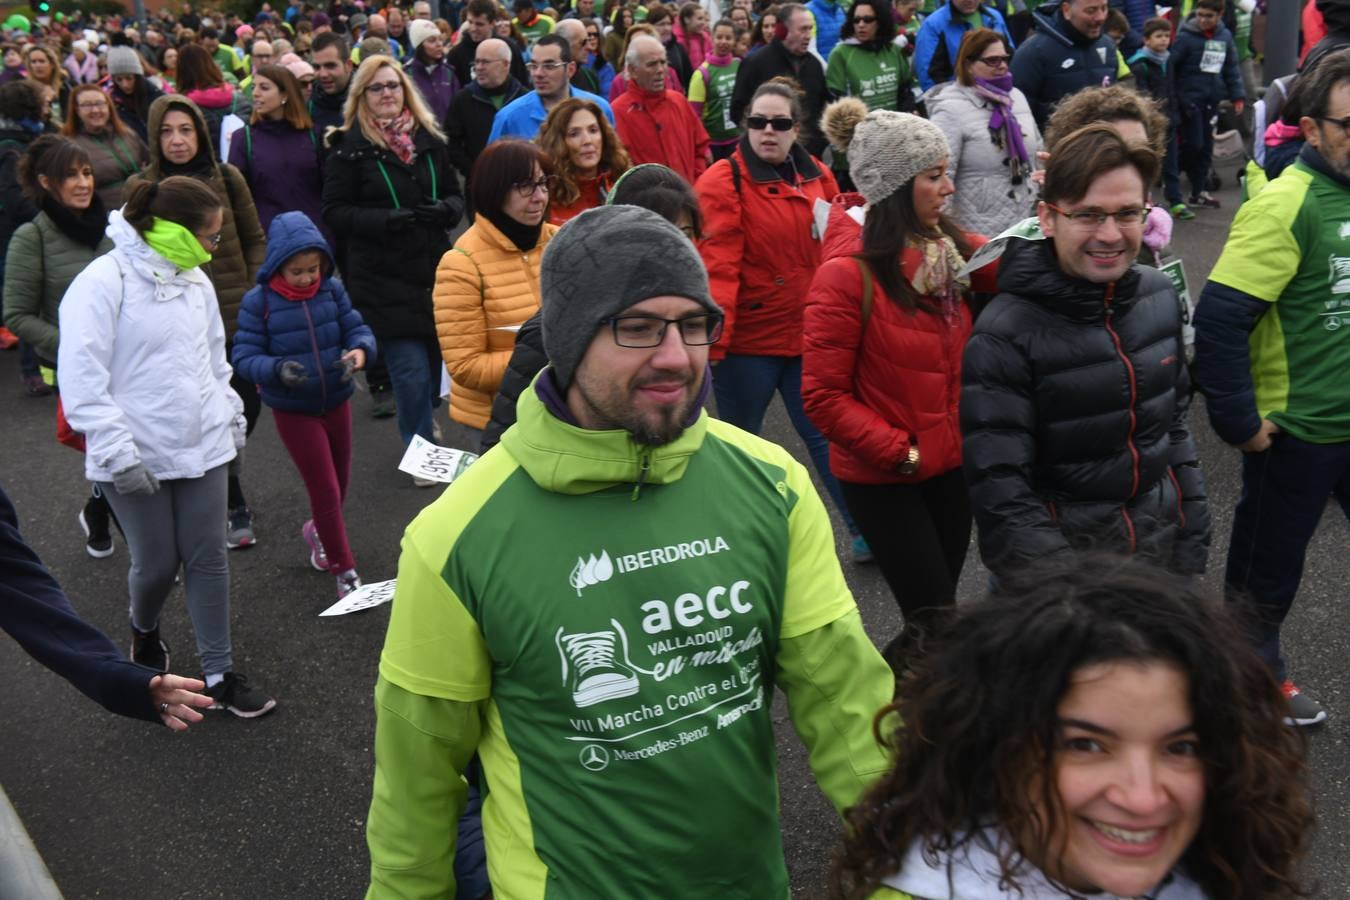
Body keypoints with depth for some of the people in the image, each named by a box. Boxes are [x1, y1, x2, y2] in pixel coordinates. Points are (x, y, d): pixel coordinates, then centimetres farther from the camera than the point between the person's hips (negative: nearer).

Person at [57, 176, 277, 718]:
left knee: (209, 560, 7)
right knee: (157, 563, 7)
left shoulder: (195, 280, 7)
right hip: (138, 459, -5)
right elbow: (82, 377, -18)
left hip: (203, 447, 6)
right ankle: (144, 629, 42)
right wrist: (117, 451, -20)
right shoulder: (104, 282, -15)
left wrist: (232, 416, 18)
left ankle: (219, 675, 18)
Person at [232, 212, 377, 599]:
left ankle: (318, 530, 51)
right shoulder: (258, 301, -14)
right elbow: (244, 356, -14)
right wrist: (277, 369, -33)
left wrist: (360, 349, -26)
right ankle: (344, 570, 15)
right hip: (294, 411, -4)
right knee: (325, 489, 0)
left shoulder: (332, 290, -5)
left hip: (336, 402, 4)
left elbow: (357, 328, -2)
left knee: (340, 482, 19)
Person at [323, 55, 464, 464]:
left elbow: (455, 196, 14)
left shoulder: (430, 139, 9)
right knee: (411, 367, -6)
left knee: (436, 358, 11)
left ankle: (422, 420, 37)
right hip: (383, 277, -4)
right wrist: (387, 220, -19)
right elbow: (335, 212, -5)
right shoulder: (348, 147, -3)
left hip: (433, 268, 4)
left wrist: (444, 210, -9)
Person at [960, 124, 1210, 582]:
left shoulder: (1160, 296, -3)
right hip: (1062, 549, -5)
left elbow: (1175, 424, 9)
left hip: (1163, 545, 5)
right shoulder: (1003, 337, -21)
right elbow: (1001, 495, -21)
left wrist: (1193, 541, 7)